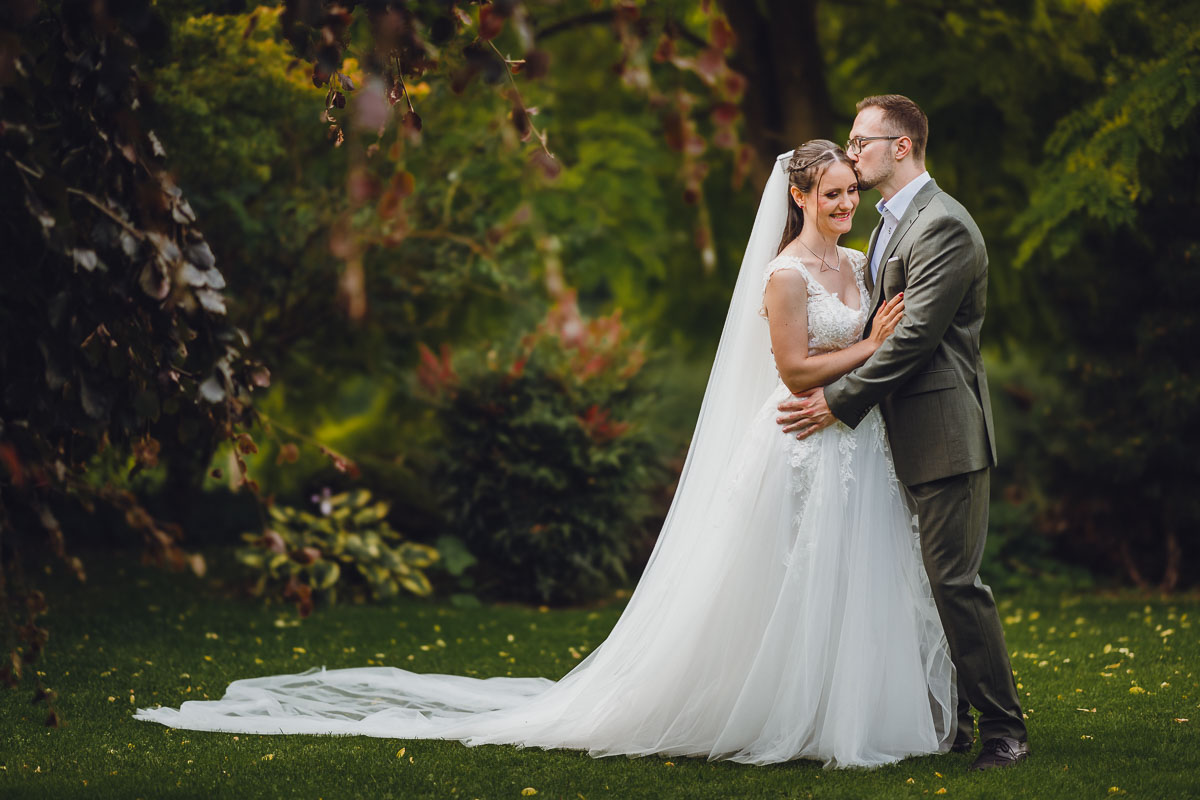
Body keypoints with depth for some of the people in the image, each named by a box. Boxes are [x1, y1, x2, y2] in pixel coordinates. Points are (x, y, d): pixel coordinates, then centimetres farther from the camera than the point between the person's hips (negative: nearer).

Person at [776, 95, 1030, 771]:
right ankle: (948, 722, 19)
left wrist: (839, 402, -17)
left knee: (954, 579, -9)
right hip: (908, 434, 10)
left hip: (946, 430, -10)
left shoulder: (944, 225, -15)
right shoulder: (892, 224, 18)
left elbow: (914, 334, -19)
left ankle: (1004, 727, -1)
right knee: (921, 580, 11)